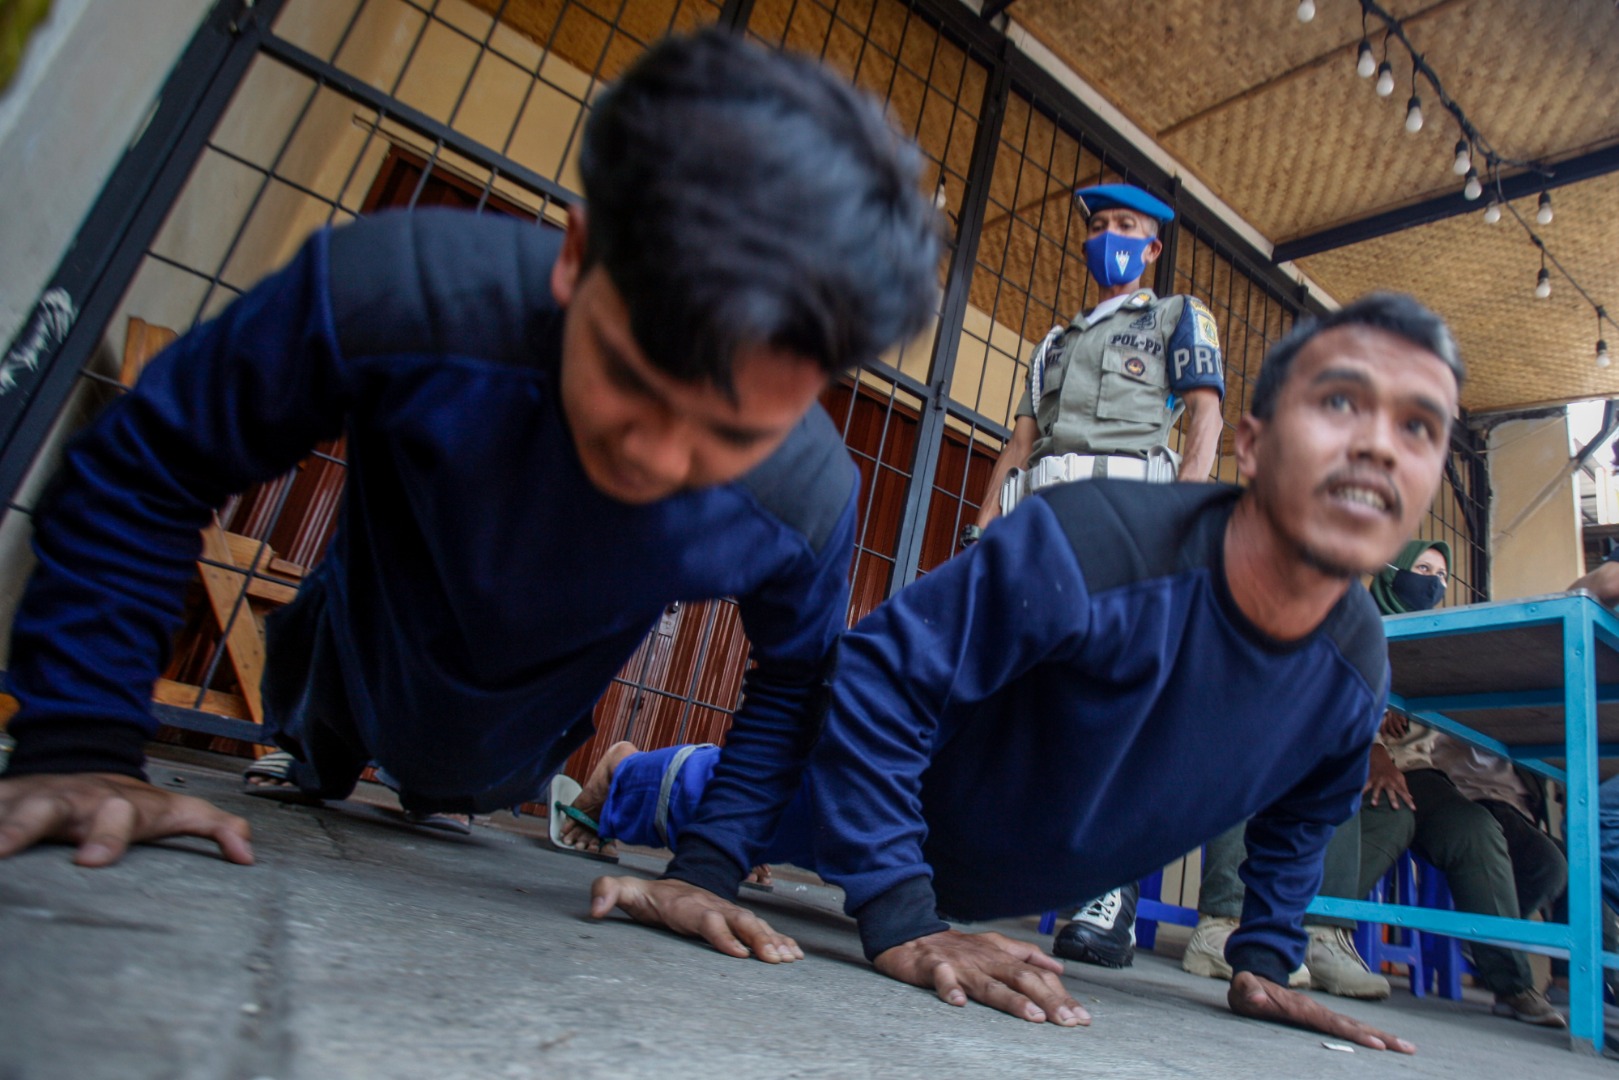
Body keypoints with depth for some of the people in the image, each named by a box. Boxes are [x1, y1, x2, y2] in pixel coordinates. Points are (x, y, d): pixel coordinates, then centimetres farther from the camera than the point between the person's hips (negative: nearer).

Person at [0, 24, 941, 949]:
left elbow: (796, 683, -16)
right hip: (352, 680, -1)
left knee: (464, 796, 36)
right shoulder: (392, 292, -42)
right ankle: (319, 764, 67)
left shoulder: (809, 502, -37)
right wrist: (80, 750, -27)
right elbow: (144, 471, -26)